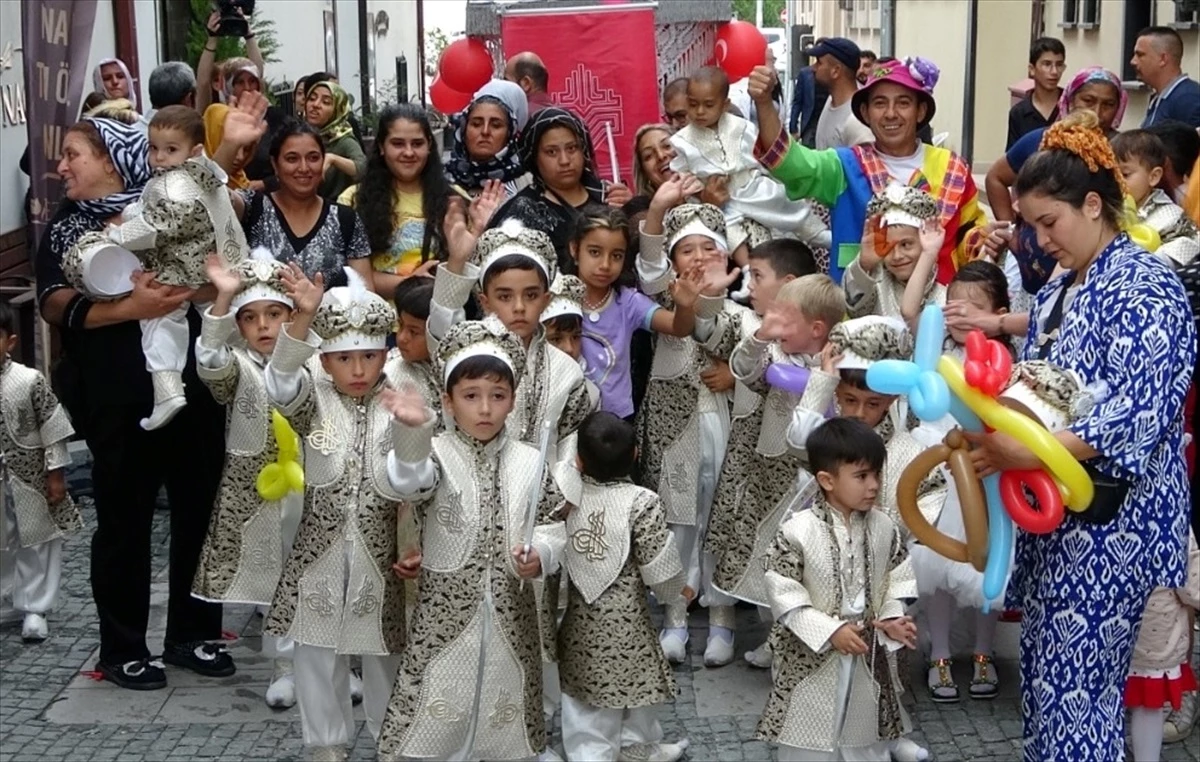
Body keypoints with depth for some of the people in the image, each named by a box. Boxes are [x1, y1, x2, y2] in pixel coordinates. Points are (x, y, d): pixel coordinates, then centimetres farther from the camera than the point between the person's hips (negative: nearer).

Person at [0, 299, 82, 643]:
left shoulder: (30, 381, -15)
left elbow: (53, 430, -10)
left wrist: (56, 474, -9)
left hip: (30, 480, -3)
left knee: (37, 547, 7)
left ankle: (34, 609, 19)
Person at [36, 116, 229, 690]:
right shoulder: (65, 228, 8)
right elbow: (55, 305, -6)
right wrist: (128, 309, -21)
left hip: (191, 382, 1)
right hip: (118, 397, -1)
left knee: (200, 507, 7)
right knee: (123, 518, 5)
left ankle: (194, 633, 22)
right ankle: (123, 648, 17)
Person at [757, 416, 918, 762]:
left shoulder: (884, 528, -3)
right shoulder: (798, 531, -17)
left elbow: (897, 582, 6)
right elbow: (783, 595, -16)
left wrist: (892, 620, -11)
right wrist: (830, 630, -19)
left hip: (869, 657, 4)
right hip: (811, 659, -4)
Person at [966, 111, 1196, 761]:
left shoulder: (1147, 290, -14)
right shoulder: (1057, 292, 13)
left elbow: (1134, 418, -23)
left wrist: (1024, 453, -30)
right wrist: (993, 428, -4)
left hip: (1111, 520, -8)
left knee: (1074, 683, -4)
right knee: (1042, 671, 14)